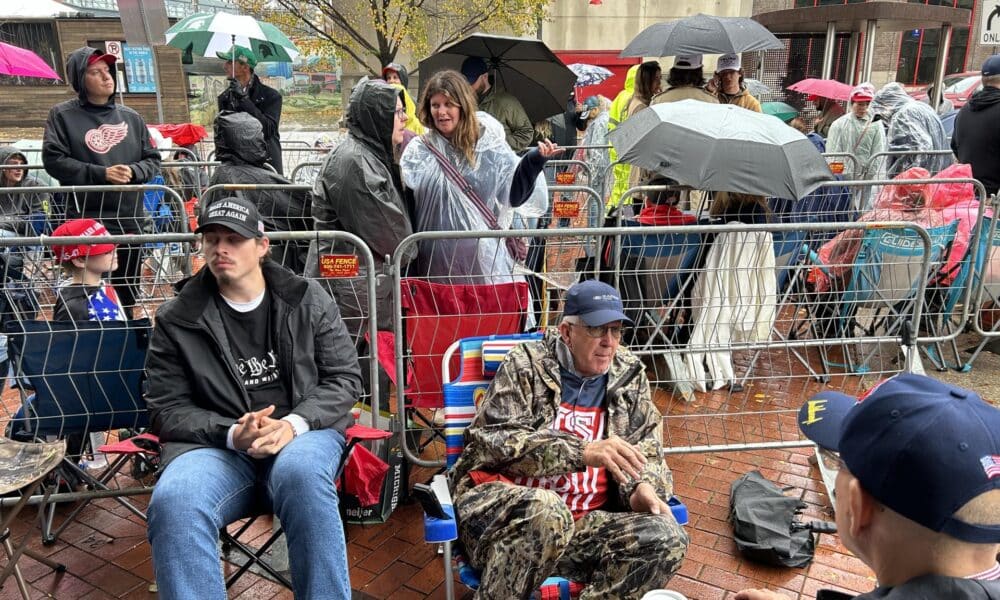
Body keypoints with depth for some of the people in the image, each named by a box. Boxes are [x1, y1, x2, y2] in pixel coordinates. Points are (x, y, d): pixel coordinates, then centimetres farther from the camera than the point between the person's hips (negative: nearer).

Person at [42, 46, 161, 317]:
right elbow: (53, 159, -6)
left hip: (130, 218, 4)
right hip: (85, 220, -3)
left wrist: (133, 171, -10)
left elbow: (153, 160, 12)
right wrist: (100, 174, -15)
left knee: (128, 293, 14)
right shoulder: (63, 114, 2)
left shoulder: (130, 117, 11)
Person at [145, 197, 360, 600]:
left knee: (300, 474, -37)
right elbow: (167, 409, 5)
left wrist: (294, 423, -15)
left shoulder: (307, 299, 7)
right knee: (172, 502, -33)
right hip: (217, 445, 1)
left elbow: (345, 378, 4)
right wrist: (231, 434, -15)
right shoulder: (176, 319, 7)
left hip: (304, 433, 0)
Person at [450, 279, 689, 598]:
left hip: (582, 521, 4)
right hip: (501, 504, -3)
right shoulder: (527, 365, -3)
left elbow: (647, 448, 15)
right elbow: (494, 441, -14)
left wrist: (642, 486, -10)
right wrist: (584, 451, -25)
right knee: (545, 511, -38)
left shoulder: (629, 374, 9)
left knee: (667, 539, -22)